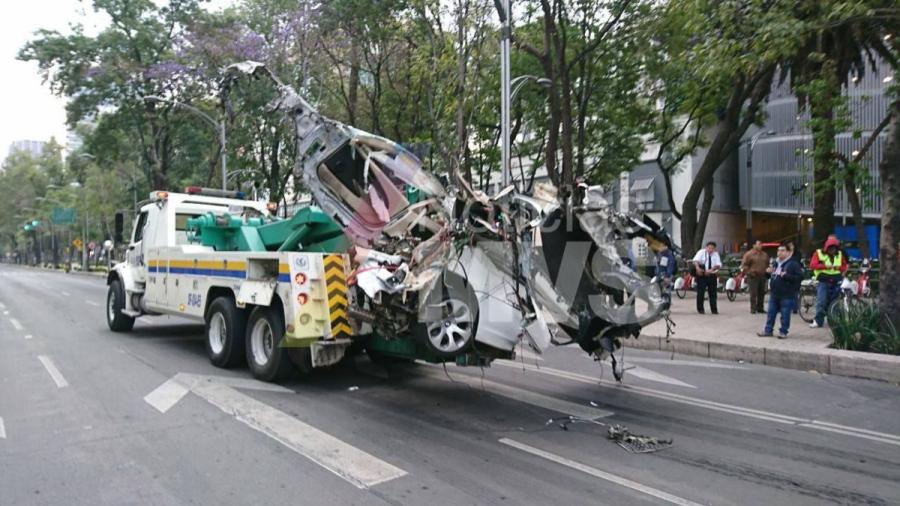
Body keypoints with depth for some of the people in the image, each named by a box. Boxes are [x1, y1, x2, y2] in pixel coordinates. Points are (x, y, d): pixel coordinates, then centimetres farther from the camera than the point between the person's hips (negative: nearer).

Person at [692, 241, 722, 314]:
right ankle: (700, 309, 9)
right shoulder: (701, 252, -1)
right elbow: (696, 260, -17)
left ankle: (714, 310, 13)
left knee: (713, 293, 6)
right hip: (702, 275, -3)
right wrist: (697, 268, -37)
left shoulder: (716, 254, 7)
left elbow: (718, 265, -4)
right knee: (700, 292, -2)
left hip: (712, 275, 3)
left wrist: (711, 270, -22)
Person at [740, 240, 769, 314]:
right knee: (753, 294, -7)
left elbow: (767, 264, 26)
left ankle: (760, 308, 17)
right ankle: (753, 309, -3)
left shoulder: (764, 255, 14)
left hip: (762, 276, 6)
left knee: (762, 293, 8)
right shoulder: (749, 254, -3)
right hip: (753, 277, -6)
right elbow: (744, 265, -5)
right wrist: (749, 272, -14)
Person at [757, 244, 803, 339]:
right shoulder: (776, 262, 13)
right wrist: (770, 272, 7)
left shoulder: (793, 264, -10)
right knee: (771, 313, 11)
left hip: (787, 295, -7)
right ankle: (768, 330, 20)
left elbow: (800, 277, -17)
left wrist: (786, 276, -24)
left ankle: (783, 332, 12)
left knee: (785, 315, 2)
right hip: (774, 294, 7)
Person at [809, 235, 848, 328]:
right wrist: (825, 266, -22)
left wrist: (839, 267, -8)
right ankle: (818, 321, -9)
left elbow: (845, 266, 14)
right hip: (823, 281, -4)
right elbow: (812, 265, -11)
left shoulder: (839, 254, 11)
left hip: (836, 282, 4)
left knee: (834, 302, 10)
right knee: (821, 302, -11)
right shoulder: (818, 253, -1)